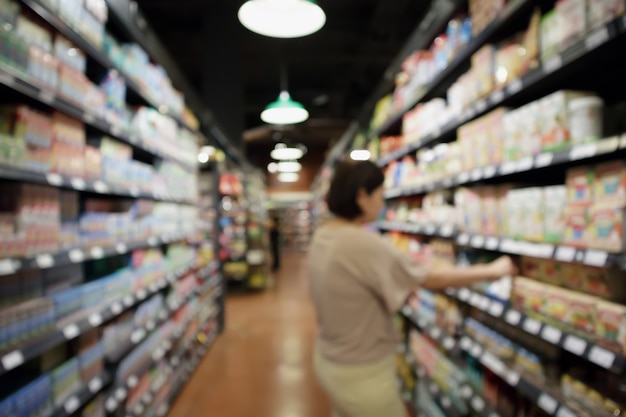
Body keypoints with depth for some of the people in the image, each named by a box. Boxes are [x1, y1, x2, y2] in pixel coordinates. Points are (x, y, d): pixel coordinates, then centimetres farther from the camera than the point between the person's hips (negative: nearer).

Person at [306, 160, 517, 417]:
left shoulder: (321, 238, -1)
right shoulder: (362, 243, -28)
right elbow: (433, 279, -20)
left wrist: (402, 288, 7)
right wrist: (492, 271, -7)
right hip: (362, 374, -8)